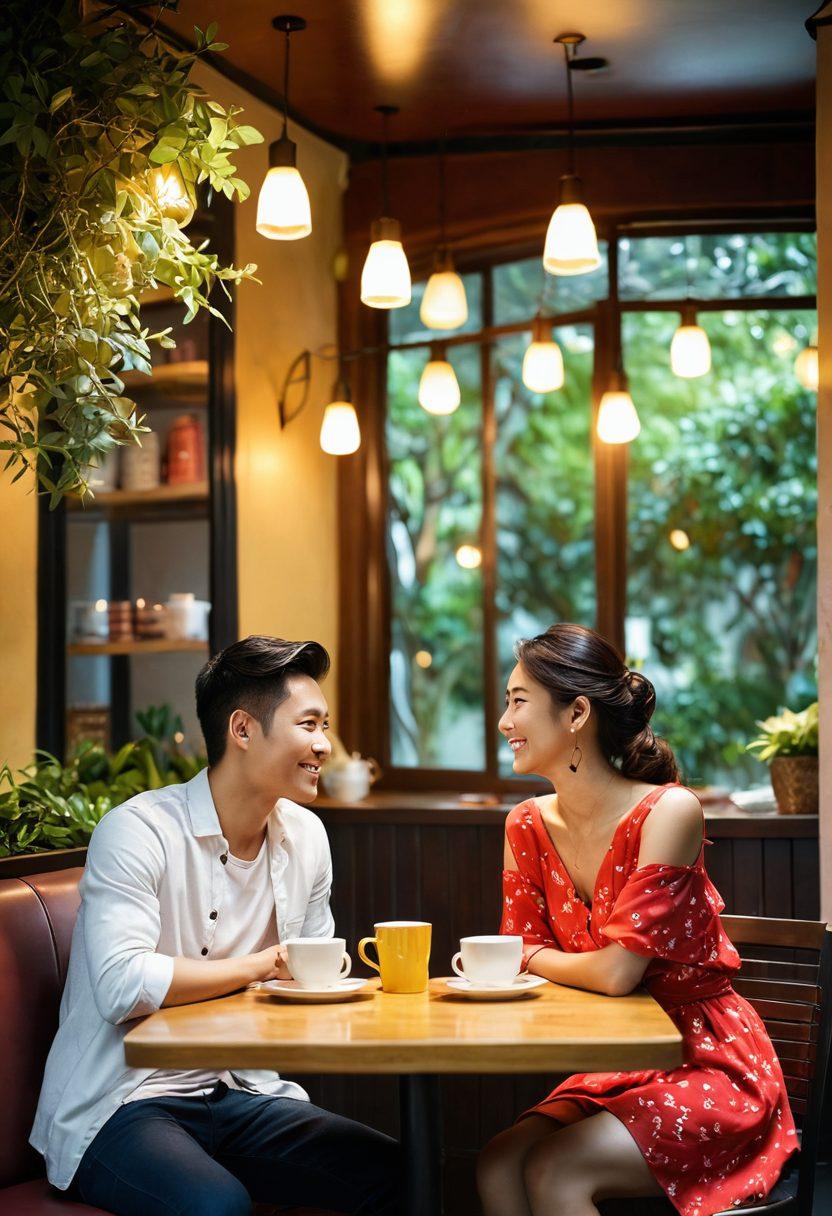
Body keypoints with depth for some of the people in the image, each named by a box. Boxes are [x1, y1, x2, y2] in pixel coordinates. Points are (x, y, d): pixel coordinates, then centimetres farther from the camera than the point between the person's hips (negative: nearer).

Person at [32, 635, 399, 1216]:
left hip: (242, 1097, 6)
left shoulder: (306, 836, 8)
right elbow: (122, 986, -27)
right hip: (120, 1103, -6)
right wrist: (260, 965, -16)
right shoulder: (139, 831, -15)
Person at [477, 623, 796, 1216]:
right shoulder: (528, 825, 1)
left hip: (707, 1063, -6)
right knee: (498, 1164, -18)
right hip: (613, 1070, 6)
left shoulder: (668, 811, -20)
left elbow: (617, 972, -23)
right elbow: (522, 958, 6)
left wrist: (535, 957, -6)